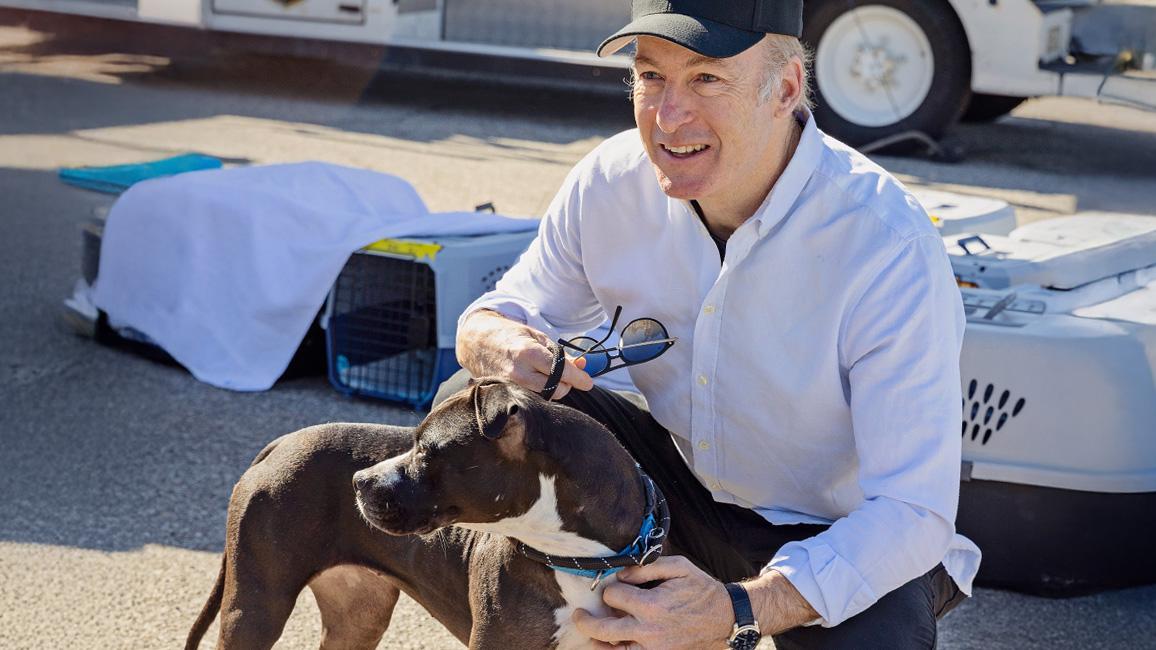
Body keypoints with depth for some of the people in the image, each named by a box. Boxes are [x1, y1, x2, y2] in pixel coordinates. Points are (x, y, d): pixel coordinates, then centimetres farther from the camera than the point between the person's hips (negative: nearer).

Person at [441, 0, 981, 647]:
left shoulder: (890, 247, -29)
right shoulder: (612, 180, -13)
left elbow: (913, 510, -30)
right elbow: (513, 307, 3)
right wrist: (498, 342, -25)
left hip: (843, 533, -4)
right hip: (687, 483, 5)